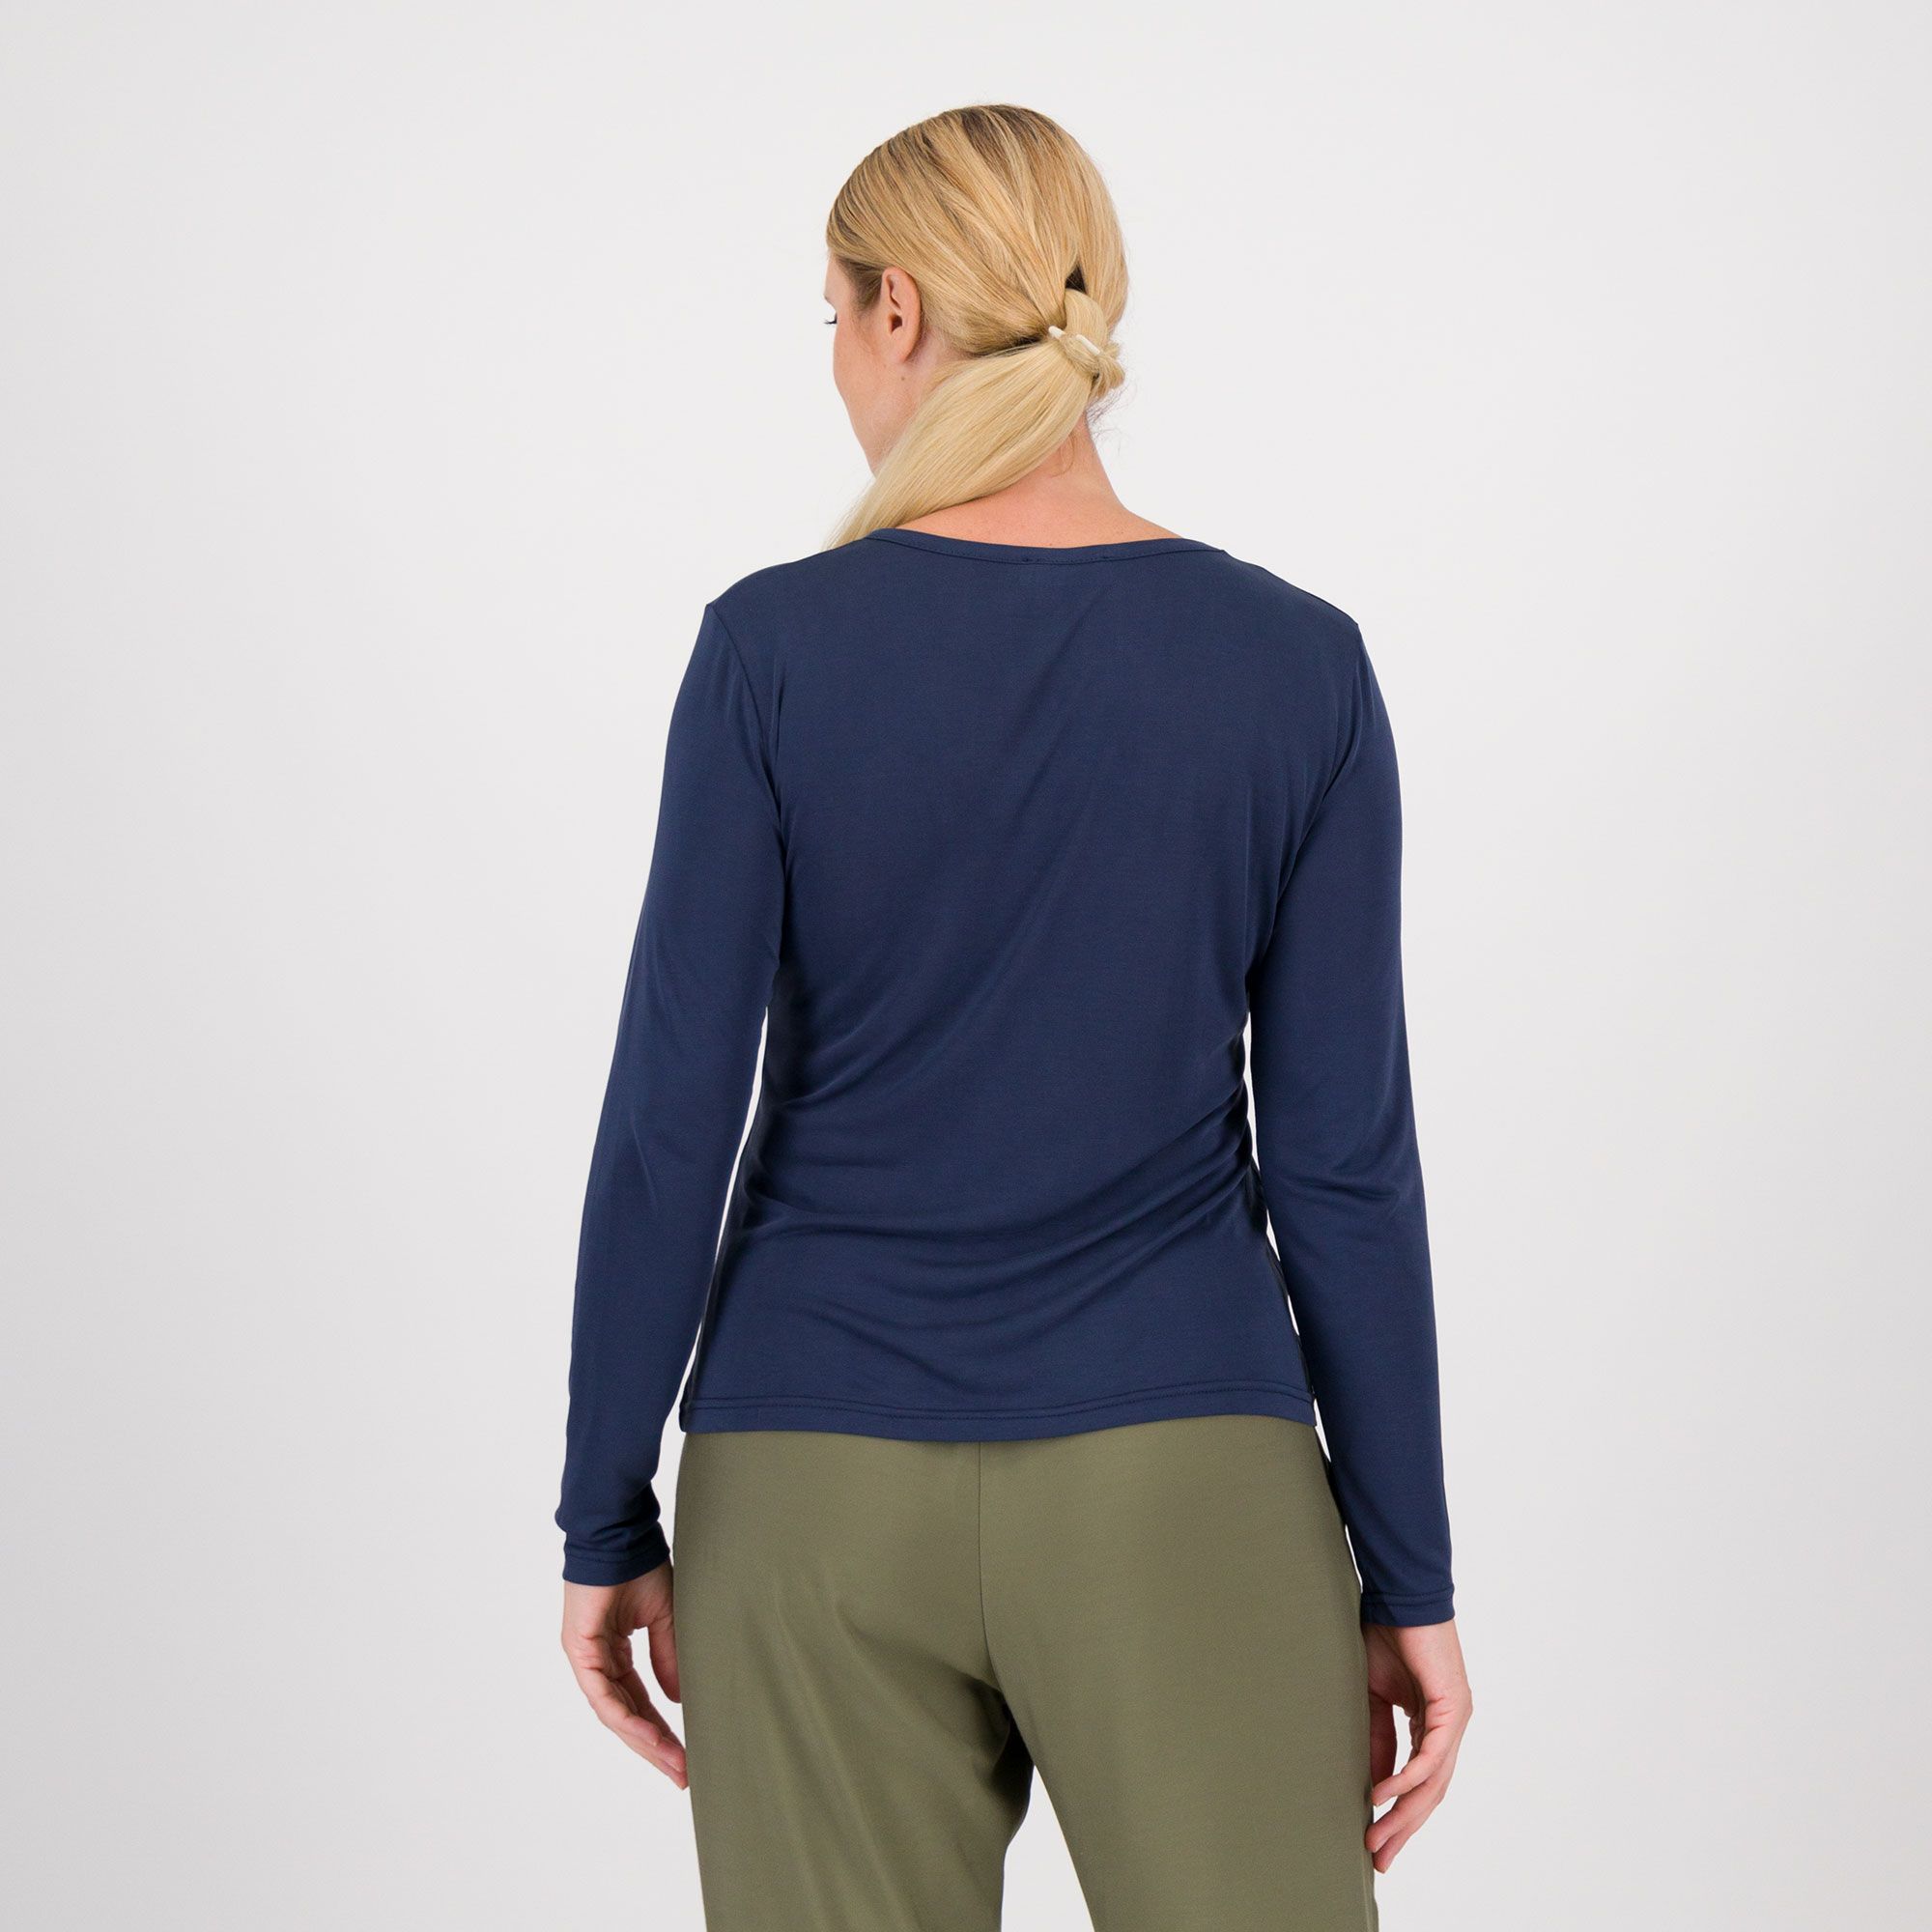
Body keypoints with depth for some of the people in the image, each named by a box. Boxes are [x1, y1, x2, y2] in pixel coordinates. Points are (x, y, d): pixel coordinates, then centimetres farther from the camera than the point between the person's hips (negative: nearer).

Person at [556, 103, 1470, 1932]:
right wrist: (1407, 1575, 3)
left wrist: (606, 1519, 4)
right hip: (1181, 1488, 0)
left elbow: (671, 1118, -6)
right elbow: (1344, 1158, -3)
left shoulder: (776, 647, -6)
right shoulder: (1296, 665, -3)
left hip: (815, 1492, 0)